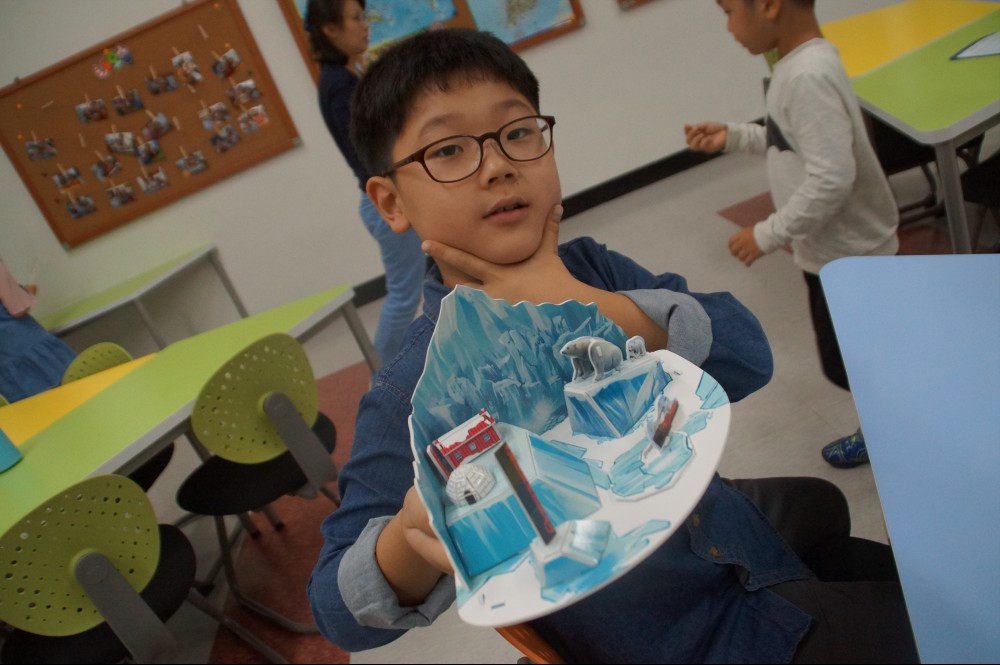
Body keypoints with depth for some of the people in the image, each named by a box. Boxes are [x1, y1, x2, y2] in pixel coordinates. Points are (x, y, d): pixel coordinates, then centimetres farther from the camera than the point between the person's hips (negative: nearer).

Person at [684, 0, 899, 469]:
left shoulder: (807, 76, -28)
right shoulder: (800, 63, 2)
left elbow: (831, 179, -30)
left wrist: (768, 234, -22)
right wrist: (733, 136, 7)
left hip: (845, 252, -9)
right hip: (840, 246, 9)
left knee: (846, 363, 8)